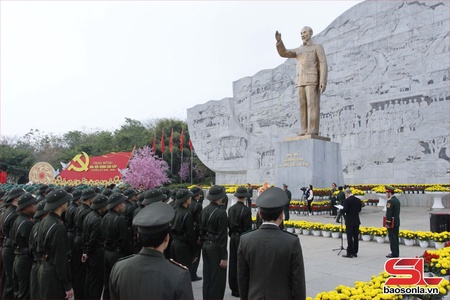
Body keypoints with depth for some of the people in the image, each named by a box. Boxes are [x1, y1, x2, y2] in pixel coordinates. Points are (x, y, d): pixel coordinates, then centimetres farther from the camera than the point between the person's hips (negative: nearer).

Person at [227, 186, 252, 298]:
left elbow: (229, 224, 7)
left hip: (233, 237, 6)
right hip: (242, 238, -6)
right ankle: (239, 289, 8)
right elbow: (248, 227, -14)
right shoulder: (246, 210, -15)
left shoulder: (231, 208, 2)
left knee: (233, 262, 12)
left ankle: (233, 288, 21)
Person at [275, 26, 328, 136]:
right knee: (303, 106, -1)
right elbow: (283, 53, 9)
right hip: (301, 82, 6)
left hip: (313, 80, -6)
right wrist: (279, 40, -7)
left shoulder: (318, 47, 7)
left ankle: (313, 132, -15)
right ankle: (305, 132, -1)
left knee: (312, 105, -13)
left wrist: (323, 82, -17)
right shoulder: (298, 51, 24)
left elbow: (323, 65, -4)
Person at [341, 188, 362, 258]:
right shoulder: (358, 200, 4)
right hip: (356, 221, 6)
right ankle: (355, 252, 18)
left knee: (349, 237, -1)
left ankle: (350, 253, 2)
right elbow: (359, 210, 11)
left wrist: (341, 210, 0)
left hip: (349, 221, -6)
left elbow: (344, 210, -20)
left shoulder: (347, 200, -15)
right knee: (356, 237, 12)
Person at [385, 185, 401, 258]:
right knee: (395, 238, 13)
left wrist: (387, 223, -17)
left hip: (391, 223, -9)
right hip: (397, 222, 9)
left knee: (392, 238, -4)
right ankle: (396, 252, 18)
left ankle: (394, 253, -2)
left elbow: (389, 213, -20)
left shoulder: (390, 201, -17)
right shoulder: (397, 200, 13)